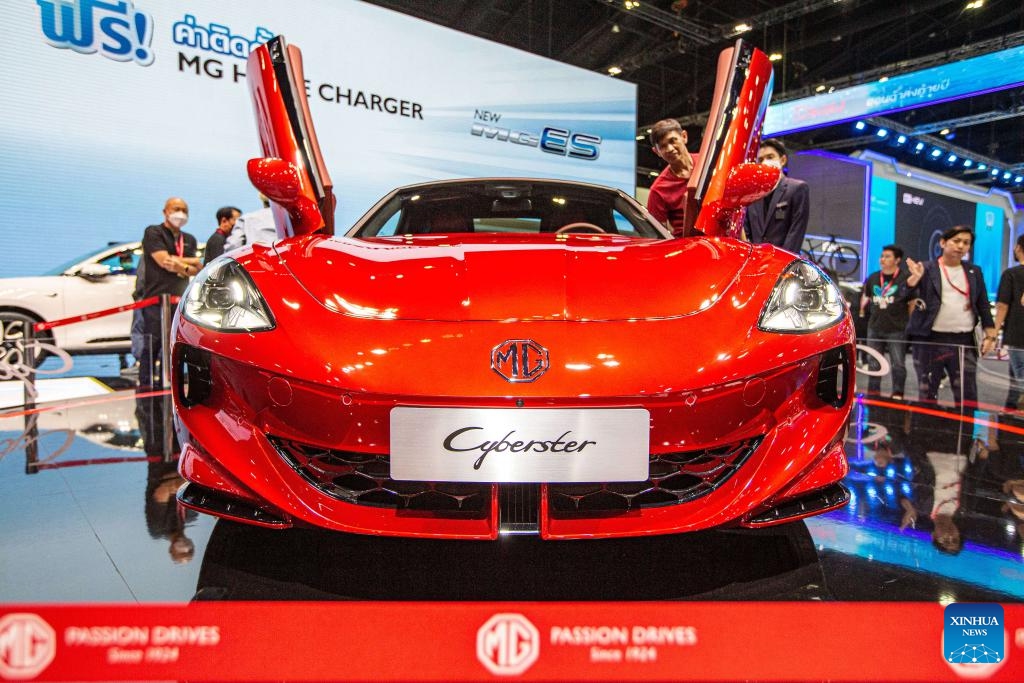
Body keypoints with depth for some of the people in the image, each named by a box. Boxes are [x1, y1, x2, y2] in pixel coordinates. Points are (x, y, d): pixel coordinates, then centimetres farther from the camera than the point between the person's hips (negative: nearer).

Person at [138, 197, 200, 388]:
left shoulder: (189, 240, 20)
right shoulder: (153, 233, 2)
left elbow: (196, 269, 9)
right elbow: (164, 260, -12)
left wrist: (179, 265, -8)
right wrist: (188, 263, -4)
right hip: (156, 299, -6)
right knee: (151, 348, -7)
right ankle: (145, 388, -4)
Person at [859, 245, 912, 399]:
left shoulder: (905, 278, -7)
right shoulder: (873, 278, 8)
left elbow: (912, 303, -5)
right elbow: (865, 297, 21)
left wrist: (908, 322, -7)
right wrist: (862, 312, 17)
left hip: (897, 330, -5)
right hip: (875, 328, 5)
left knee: (898, 365, -1)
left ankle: (897, 395, 7)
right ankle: (873, 394, 21)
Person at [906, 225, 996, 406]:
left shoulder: (974, 272, 12)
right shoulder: (926, 269, -1)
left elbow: (983, 305, 13)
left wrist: (990, 335, 6)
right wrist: (914, 278, -30)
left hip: (964, 341, 3)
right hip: (930, 340, -3)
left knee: (967, 396, 5)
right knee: (926, 393, 6)